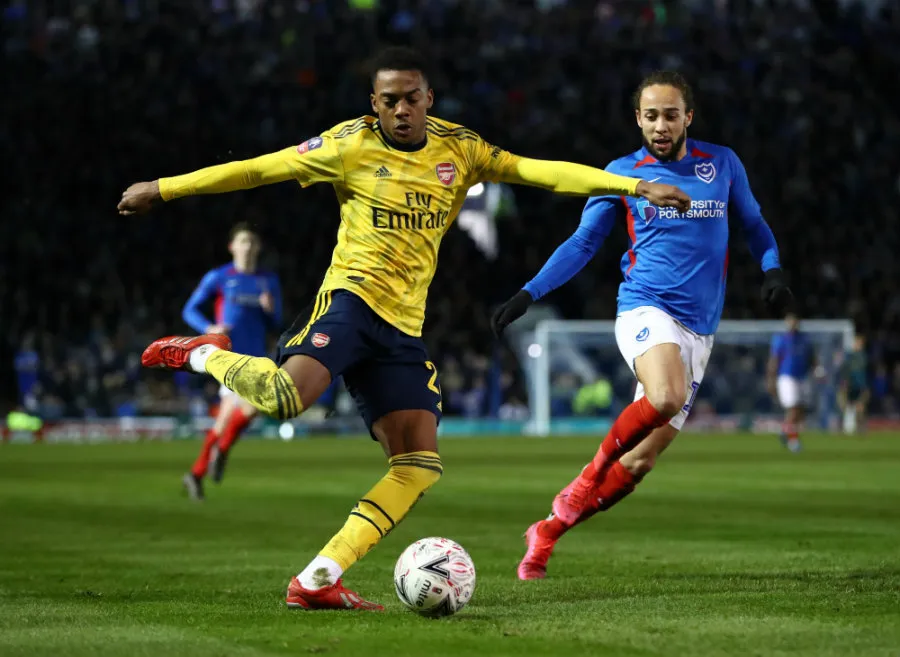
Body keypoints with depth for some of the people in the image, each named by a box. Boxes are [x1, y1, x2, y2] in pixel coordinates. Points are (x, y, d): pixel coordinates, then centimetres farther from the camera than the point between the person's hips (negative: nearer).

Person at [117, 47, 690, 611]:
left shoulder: (458, 149, 8)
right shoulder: (352, 145, -4)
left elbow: (542, 171, 4)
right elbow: (258, 170, 0)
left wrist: (635, 186, -3)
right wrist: (163, 188, 2)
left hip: (404, 326, 5)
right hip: (352, 299, -5)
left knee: (419, 467, -5)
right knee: (285, 398, -34)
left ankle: (316, 582, -4)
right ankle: (204, 355, -1)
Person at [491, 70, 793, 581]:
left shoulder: (722, 164, 9)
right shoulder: (623, 173, 5)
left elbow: (753, 223, 21)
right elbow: (583, 243, 10)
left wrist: (773, 268, 1)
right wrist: (528, 295, 1)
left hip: (699, 329, 3)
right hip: (645, 309, -3)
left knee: (641, 462, -1)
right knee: (667, 397, -37)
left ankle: (548, 531, 15)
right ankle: (599, 462, -9)